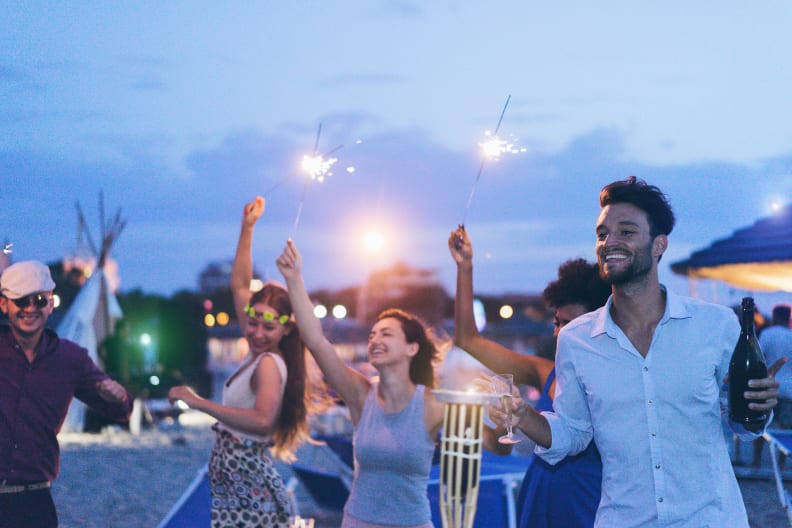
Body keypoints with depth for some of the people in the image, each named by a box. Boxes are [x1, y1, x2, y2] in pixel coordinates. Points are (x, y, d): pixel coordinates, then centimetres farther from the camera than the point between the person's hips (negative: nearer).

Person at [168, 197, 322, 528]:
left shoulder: (269, 364, -14)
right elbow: (239, 285, 16)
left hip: (248, 482, -9)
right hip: (232, 487, 9)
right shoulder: (258, 355, 9)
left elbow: (262, 420, -32)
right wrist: (247, 228, 13)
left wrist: (199, 403, -30)